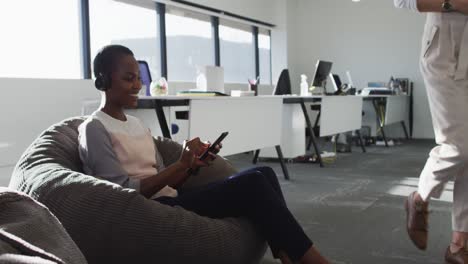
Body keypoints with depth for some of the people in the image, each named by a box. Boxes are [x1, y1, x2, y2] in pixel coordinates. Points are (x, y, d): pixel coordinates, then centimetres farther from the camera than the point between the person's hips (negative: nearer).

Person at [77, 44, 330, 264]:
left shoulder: (136, 123, 20)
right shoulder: (94, 129, -4)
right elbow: (125, 192, -14)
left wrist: (192, 165, -4)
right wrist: (181, 164, -17)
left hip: (168, 201, 8)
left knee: (263, 173, -9)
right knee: (251, 184, -21)